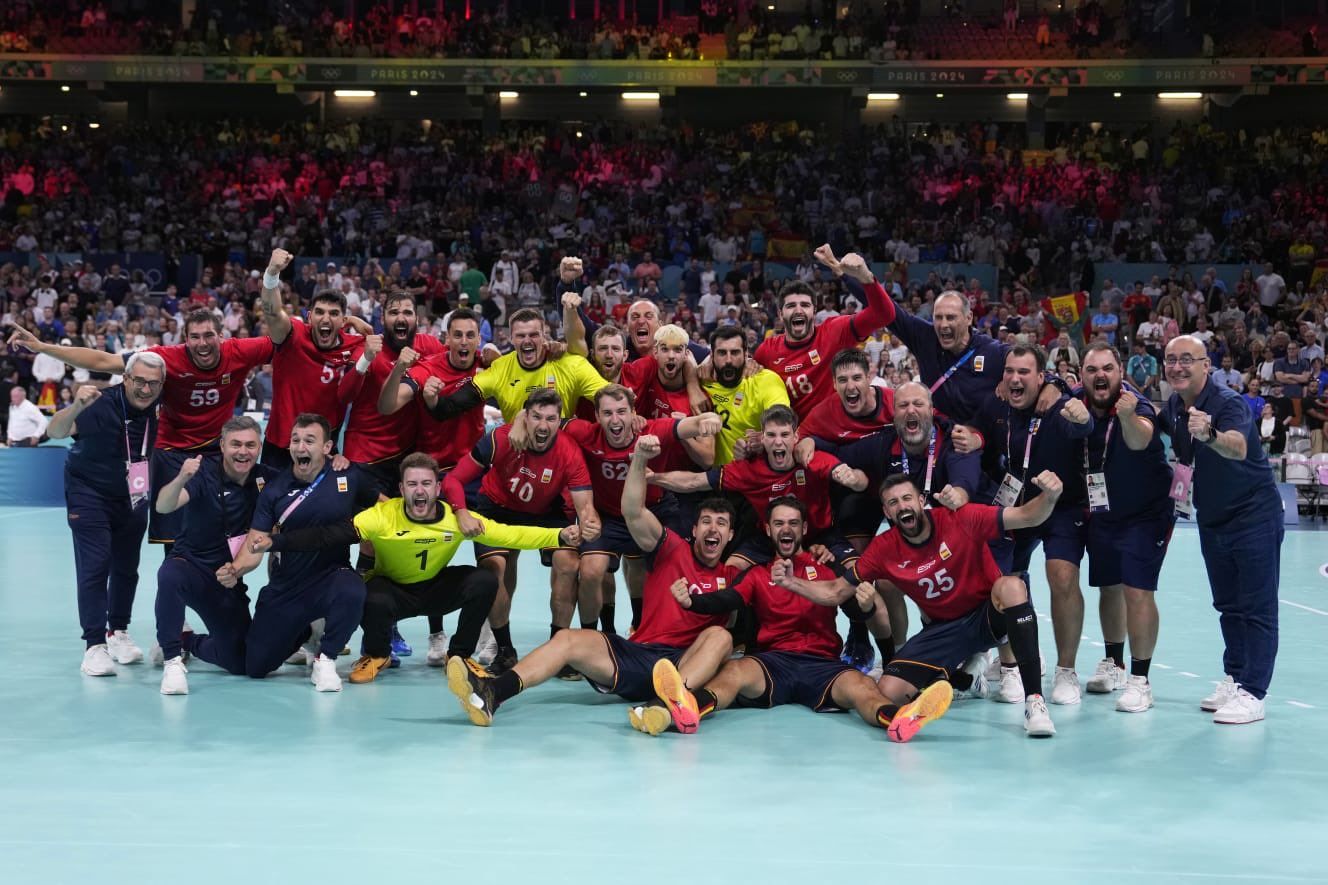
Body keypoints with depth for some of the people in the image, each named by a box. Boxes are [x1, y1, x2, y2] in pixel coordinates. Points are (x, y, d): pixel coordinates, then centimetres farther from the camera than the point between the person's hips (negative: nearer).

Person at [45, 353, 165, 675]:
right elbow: (55, 432, -39)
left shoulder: (160, 409, -14)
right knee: (95, 566, -12)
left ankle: (118, 632, 29)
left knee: (127, 567, 11)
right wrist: (76, 407, -58)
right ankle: (95, 645, -8)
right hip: (89, 495, -5)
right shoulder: (102, 404, -27)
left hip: (133, 500, 5)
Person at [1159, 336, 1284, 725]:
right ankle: (1234, 678, 27)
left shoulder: (1229, 403, -22)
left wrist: (1209, 434, -62)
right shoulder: (1173, 407, -1)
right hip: (1211, 519, 8)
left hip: (1254, 515, -7)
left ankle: (1252, 693, -4)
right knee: (1227, 605, 16)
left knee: (1256, 608, -5)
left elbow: (1238, 447, -43)